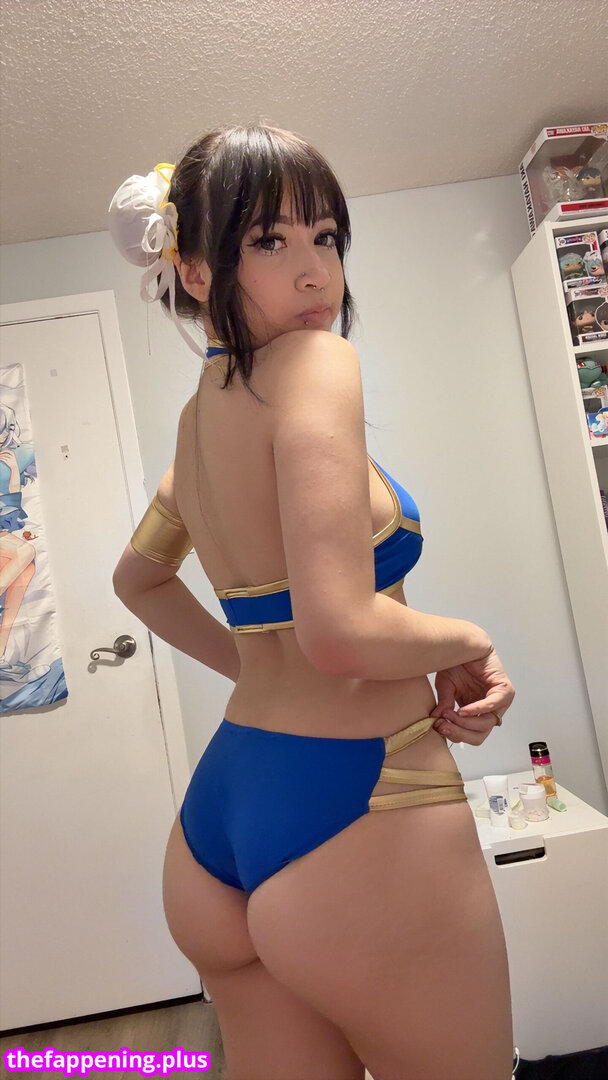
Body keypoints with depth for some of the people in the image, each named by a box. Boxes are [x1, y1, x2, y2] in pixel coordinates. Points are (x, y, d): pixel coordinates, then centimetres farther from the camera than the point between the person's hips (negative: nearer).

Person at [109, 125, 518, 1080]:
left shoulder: (198, 412, 9)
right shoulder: (315, 363, -17)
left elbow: (139, 579, 24)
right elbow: (342, 633, -28)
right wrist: (468, 642, -8)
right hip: (357, 813, -8)